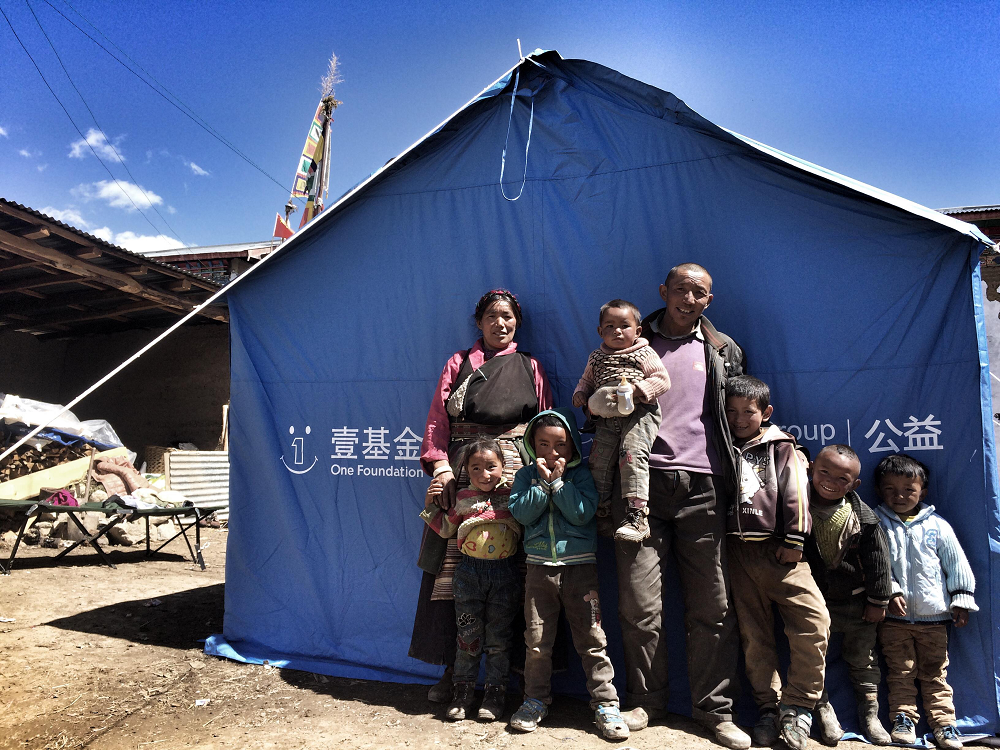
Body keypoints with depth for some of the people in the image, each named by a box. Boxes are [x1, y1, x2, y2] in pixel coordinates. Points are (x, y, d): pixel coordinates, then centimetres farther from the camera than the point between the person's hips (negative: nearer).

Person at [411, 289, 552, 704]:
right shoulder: (458, 363, 16)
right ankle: (452, 668, 11)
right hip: (461, 471, 1)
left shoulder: (530, 368, 16)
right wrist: (441, 467, -5)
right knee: (453, 566, -1)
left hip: (513, 473, 0)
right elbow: (437, 420, 7)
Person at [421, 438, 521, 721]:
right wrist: (431, 504, 1)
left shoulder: (512, 495, 0)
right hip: (470, 571, 1)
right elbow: (446, 529, 10)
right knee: (468, 634, 7)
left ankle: (495, 693, 21)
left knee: (498, 636, 7)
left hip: (505, 572, -1)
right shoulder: (463, 499, 3)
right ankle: (463, 690, 22)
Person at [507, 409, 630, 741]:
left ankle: (605, 702, 14)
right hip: (539, 567, 2)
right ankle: (536, 699, 25)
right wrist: (544, 482, -13)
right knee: (537, 639, 8)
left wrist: (558, 481, -14)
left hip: (580, 566, -1)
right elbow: (521, 512, -7)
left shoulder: (581, 474, 1)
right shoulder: (526, 475, 6)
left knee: (592, 638, 2)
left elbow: (583, 513, -12)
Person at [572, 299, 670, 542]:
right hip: (606, 419, 6)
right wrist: (580, 393, 9)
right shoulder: (596, 358, 20)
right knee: (598, 461, 0)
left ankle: (637, 516, -24)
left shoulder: (644, 354, 4)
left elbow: (662, 380, -2)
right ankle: (602, 513, 16)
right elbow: (587, 380, 32)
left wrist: (634, 389, -16)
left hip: (638, 414, -6)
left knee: (632, 454, -24)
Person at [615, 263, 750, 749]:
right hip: (642, 481, 0)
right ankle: (646, 700, 16)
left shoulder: (723, 350, 16)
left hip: (701, 486, 1)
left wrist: (735, 484, 8)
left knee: (712, 606, 2)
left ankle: (715, 709, 16)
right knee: (639, 603, -1)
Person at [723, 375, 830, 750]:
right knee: (753, 633, 4)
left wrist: (795, 540, -8)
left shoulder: (781, 447, 8)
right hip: (737, 553, 2)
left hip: (778, 550, -2)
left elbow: (796, 493, 0)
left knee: (814, 620, -14)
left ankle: (797, 704, 1)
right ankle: (769, 707, 17)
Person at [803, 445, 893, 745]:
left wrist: (878, 601, -1)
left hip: (855, 600, 1)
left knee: (863, 658, 14)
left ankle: (869, 715, 30)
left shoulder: (863, 518, -13)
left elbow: (877, 561, -4)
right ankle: (823, 710, 20)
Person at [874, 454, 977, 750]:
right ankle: (903, 718, 13)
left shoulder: (937, 526, 2)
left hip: (933, 616, 1)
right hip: (894, 616, -1)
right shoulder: (877, 523, -1)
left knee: (935, 672, 8)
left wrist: (961, 600, 4)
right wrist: (889, 592, -14)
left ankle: (943, 722, 16)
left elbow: (956, 563, 6)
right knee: (900, 672, 4)